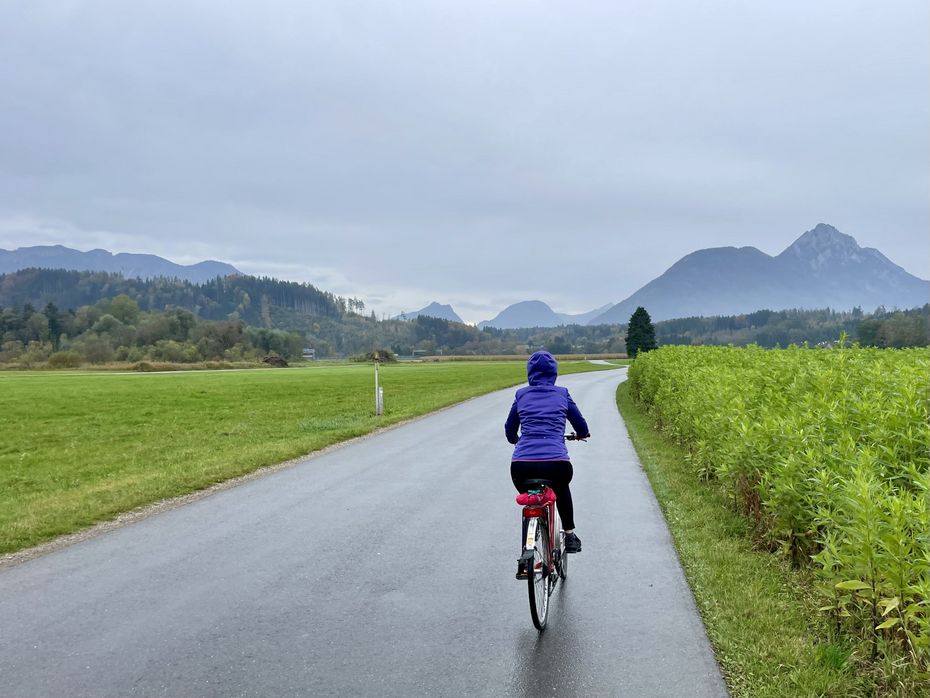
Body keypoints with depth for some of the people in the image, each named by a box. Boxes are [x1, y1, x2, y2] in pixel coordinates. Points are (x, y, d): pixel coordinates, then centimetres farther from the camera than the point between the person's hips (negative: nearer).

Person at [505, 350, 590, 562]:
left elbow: (510, 432, 27)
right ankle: (570, 536, 37)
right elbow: (582, 429, 23)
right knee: (562, 489, 36)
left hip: (521, 465, 0)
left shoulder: (521, 395, 17)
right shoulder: (562, 394, 15)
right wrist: (582, 434, 47)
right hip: (557, 463, 0)